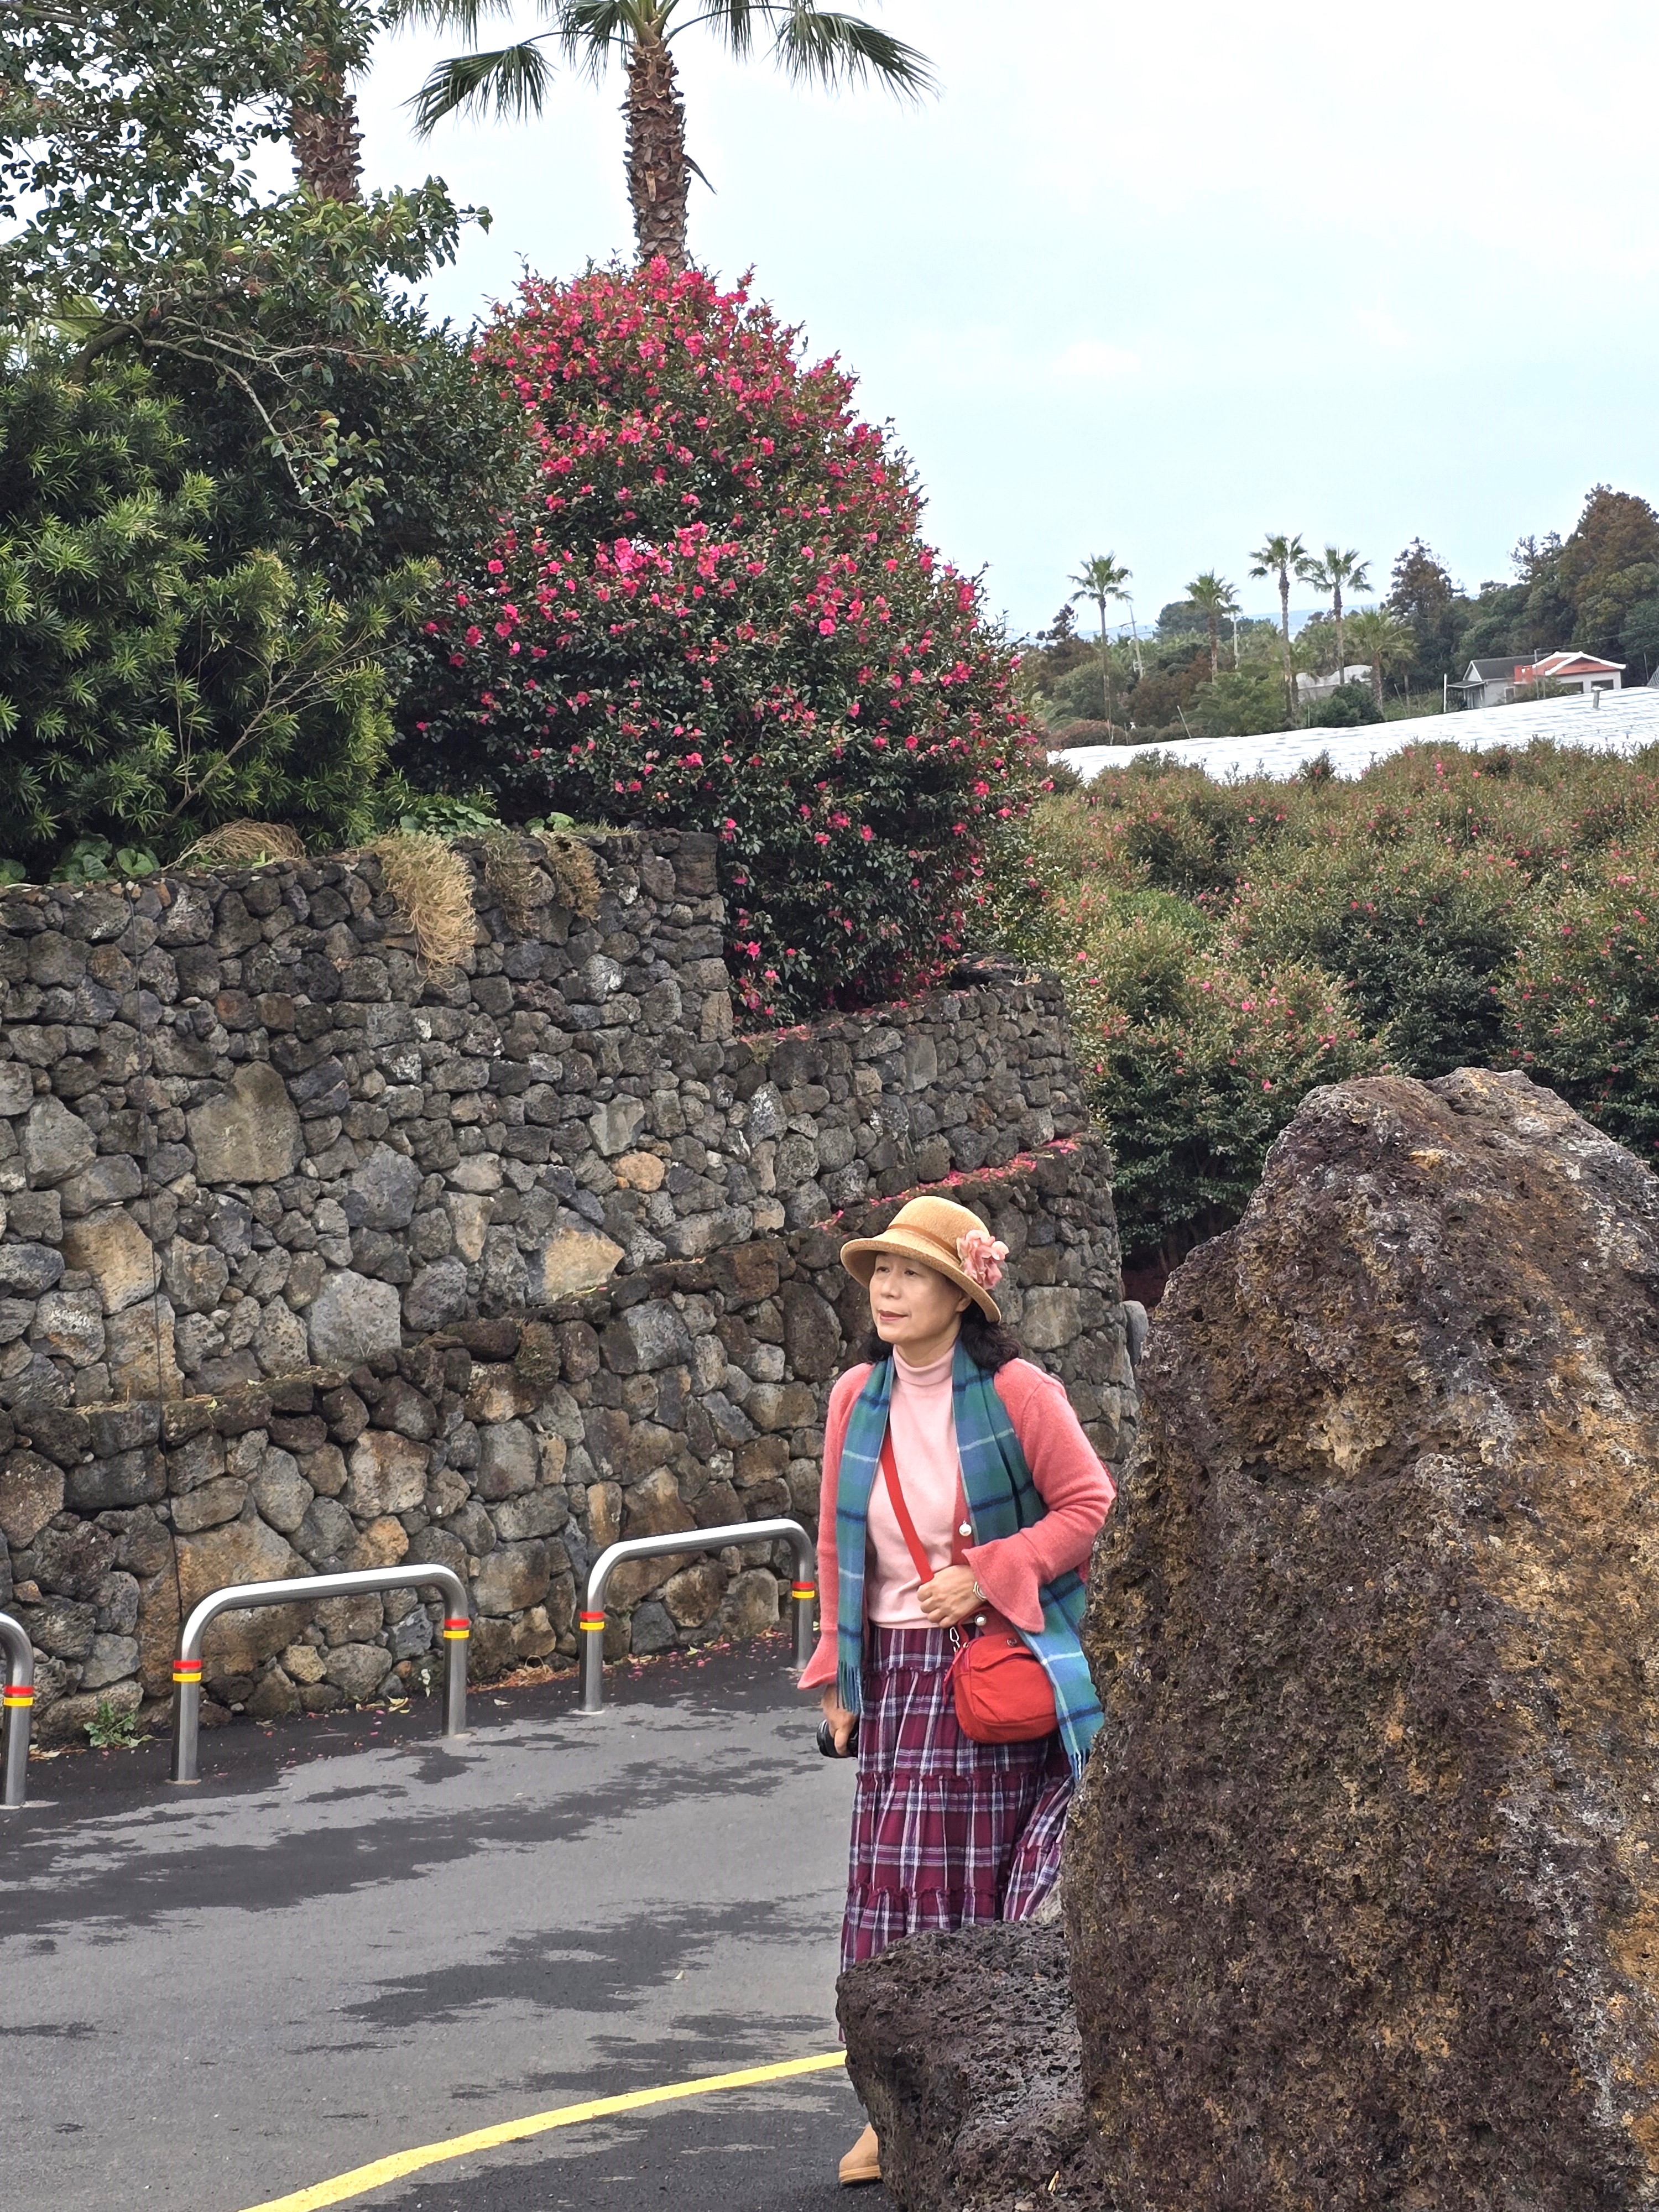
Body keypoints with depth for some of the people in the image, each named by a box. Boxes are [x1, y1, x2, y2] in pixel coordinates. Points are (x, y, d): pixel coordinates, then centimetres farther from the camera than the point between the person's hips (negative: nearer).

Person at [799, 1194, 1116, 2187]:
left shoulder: (1016, 1394, -8)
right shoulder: (858, 1398, 6)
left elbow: (1091, 1506, -6)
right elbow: (840, 1545, 12)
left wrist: (989, 1574, -14)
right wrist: (838, 1675, 12)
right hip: (894, 1668, 4)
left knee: (973, 1880, -4)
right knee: (891, 1878, 1)